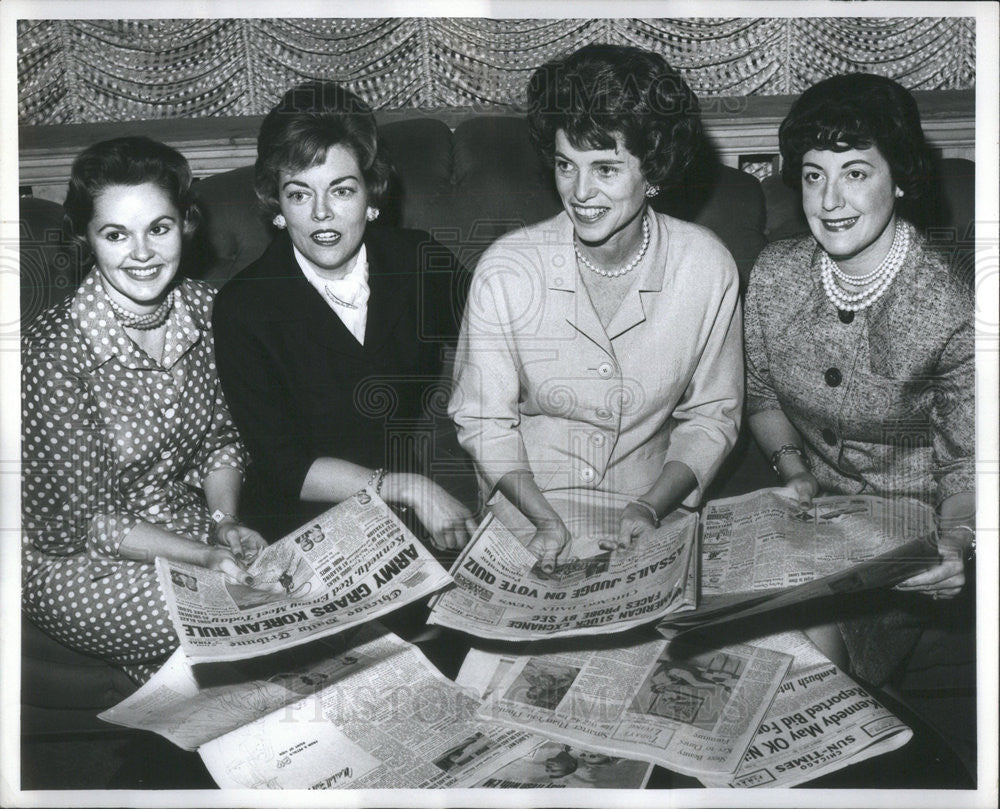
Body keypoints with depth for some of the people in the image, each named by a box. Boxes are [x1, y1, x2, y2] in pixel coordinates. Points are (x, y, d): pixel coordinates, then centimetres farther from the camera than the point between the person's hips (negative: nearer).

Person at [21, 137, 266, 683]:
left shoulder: (200, 306, -6)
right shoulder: (54, 351, -24)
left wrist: (226, 524, -9)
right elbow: (81, 520, -17)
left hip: (190, 522, 6)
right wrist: (204, 555, -21)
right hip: (78, 561, -6)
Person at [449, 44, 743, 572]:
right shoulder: (505, 271, -11)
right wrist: (544, 517, -15)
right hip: (527, 517, -1)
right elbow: (482, 418, -3)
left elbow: (712, 415, 2)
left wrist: (651, 508, -12)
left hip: (650, 514, 1)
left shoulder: (706, 267, -8)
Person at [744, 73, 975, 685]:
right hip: (805, 507, 3)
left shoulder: (951, 311, -19)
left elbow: (966, 466, -10)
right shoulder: (774, 275, -7)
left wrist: (956, 539, -29)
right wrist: (792, 466, -7)